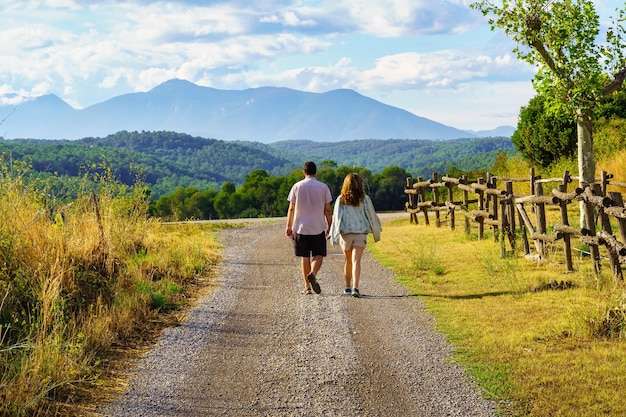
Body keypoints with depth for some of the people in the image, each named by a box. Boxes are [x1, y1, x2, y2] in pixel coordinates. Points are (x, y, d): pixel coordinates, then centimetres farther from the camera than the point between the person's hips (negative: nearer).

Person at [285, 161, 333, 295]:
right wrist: (329, 227, 10)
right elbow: (327, 210, 1)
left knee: (304, 257, 8)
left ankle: (307, 286, 7)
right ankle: (313, 274, -23)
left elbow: (291, 209, 2)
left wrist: (289, 226, 10)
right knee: (318, 255, 6)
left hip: (300, 228, 1)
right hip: (318, 228, -1)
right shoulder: (323, 187, 0)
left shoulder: (297, 186, 1)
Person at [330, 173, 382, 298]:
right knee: (356, 261, -8)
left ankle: (348, 287, 27)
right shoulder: (364, 199, 0)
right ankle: (355, 287, -23)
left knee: (348, 260, 17)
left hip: (345, 233, 1)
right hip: (361, 233, -1)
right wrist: (376, 232, 19)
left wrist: (334, 236, 0)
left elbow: (336, 218, -3)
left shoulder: (341, 200, 0)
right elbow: (372, 216, 6)